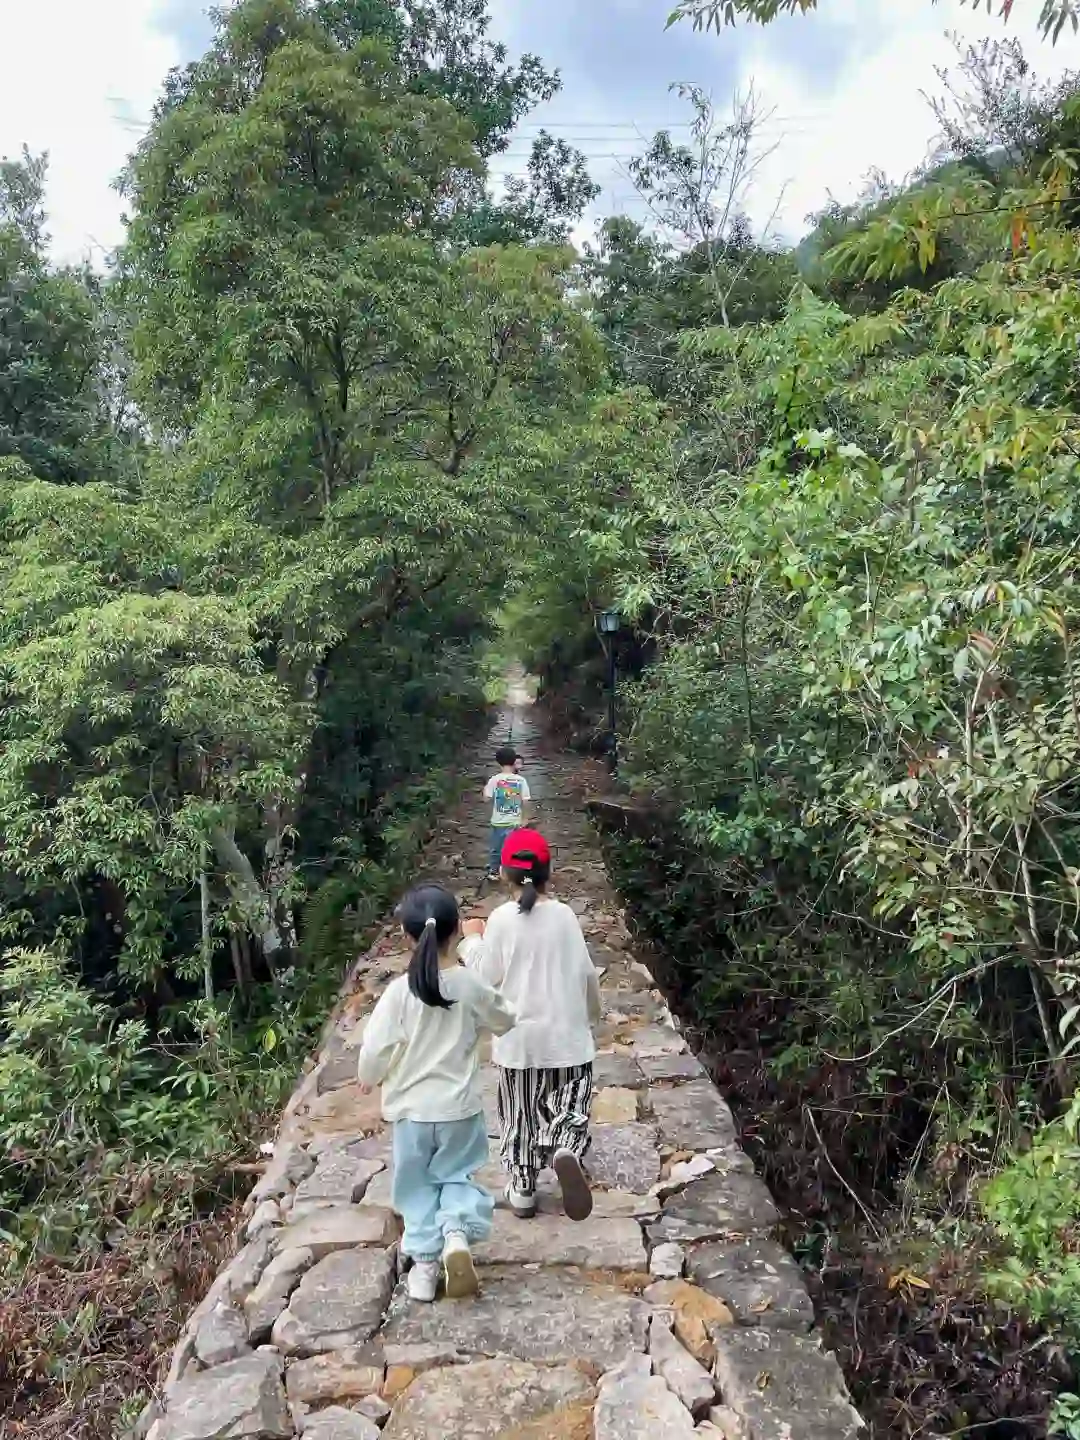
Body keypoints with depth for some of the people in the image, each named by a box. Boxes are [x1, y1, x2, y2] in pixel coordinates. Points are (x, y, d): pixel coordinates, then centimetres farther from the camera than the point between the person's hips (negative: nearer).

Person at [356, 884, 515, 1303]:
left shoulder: (400, 990, -18)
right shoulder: (471, 985, -14)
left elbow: (375, 1048, -13)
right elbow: (504, 1021, 5)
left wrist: (368, 1078, 11)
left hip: (412, 1108, 0)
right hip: (460, 1107, 1)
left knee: (417, 1186, 18)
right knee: (457, 1176, 18)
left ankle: (425, 1261, 21)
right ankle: (457, 1234, -5)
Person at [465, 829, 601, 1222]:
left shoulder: (501, 919, -12)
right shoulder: (565, 915, -6)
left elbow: (487, 977, -5)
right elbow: (586, 972, -1)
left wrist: (472, 946, 12)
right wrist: (592, 1015, 17)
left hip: (518, 1036, 0)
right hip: (565, 1032, 1)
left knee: (521, 1114, 16)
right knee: (570, 1105, 13)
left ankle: (522, 1189, 26)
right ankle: (566, 1152, -16)